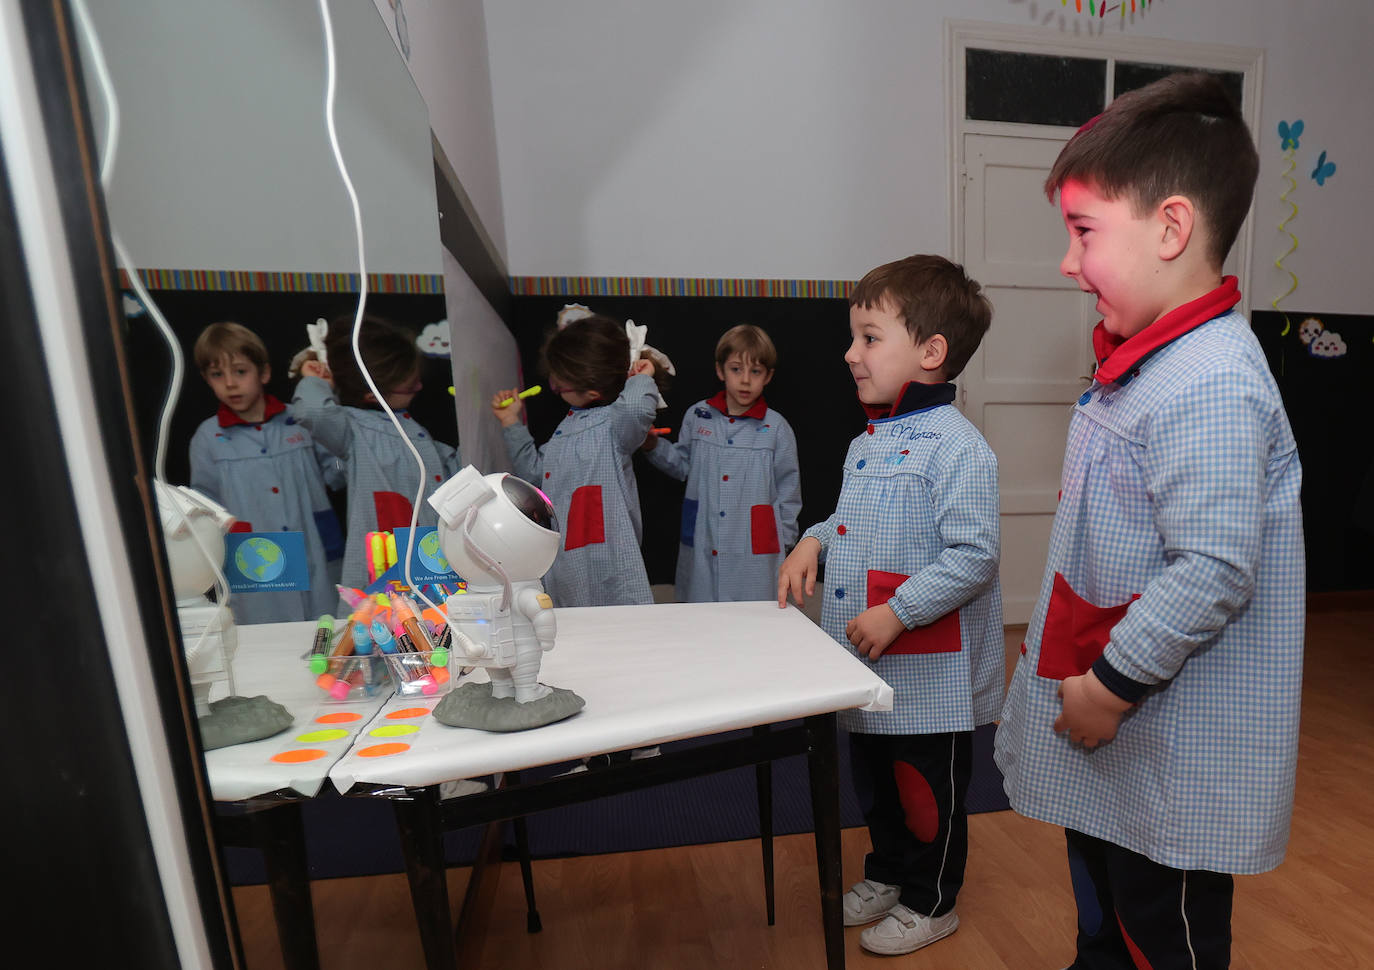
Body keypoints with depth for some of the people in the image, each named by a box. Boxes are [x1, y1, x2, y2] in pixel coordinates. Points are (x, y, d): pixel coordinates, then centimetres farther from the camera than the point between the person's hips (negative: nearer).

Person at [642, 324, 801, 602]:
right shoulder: (696, 416, 5)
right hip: (701, 545, 2)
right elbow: (683, 464, 17)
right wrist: (653, 446, 1)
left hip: (755, 548, -2)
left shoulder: (776, 428, 0)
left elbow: (788, 489, 6)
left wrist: (784, 539, 7)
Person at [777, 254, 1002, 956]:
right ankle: (886, 872, 49)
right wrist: (814, 540, 0)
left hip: (931, 670, -8)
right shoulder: (865, 443, 7)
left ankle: (930, 902, 40)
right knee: (873, 780, 25)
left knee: (927, 792, 15)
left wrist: (895, 613, -24)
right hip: (866, 664, 8)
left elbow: (974, 553, -24)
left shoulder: (954, 445, -20)